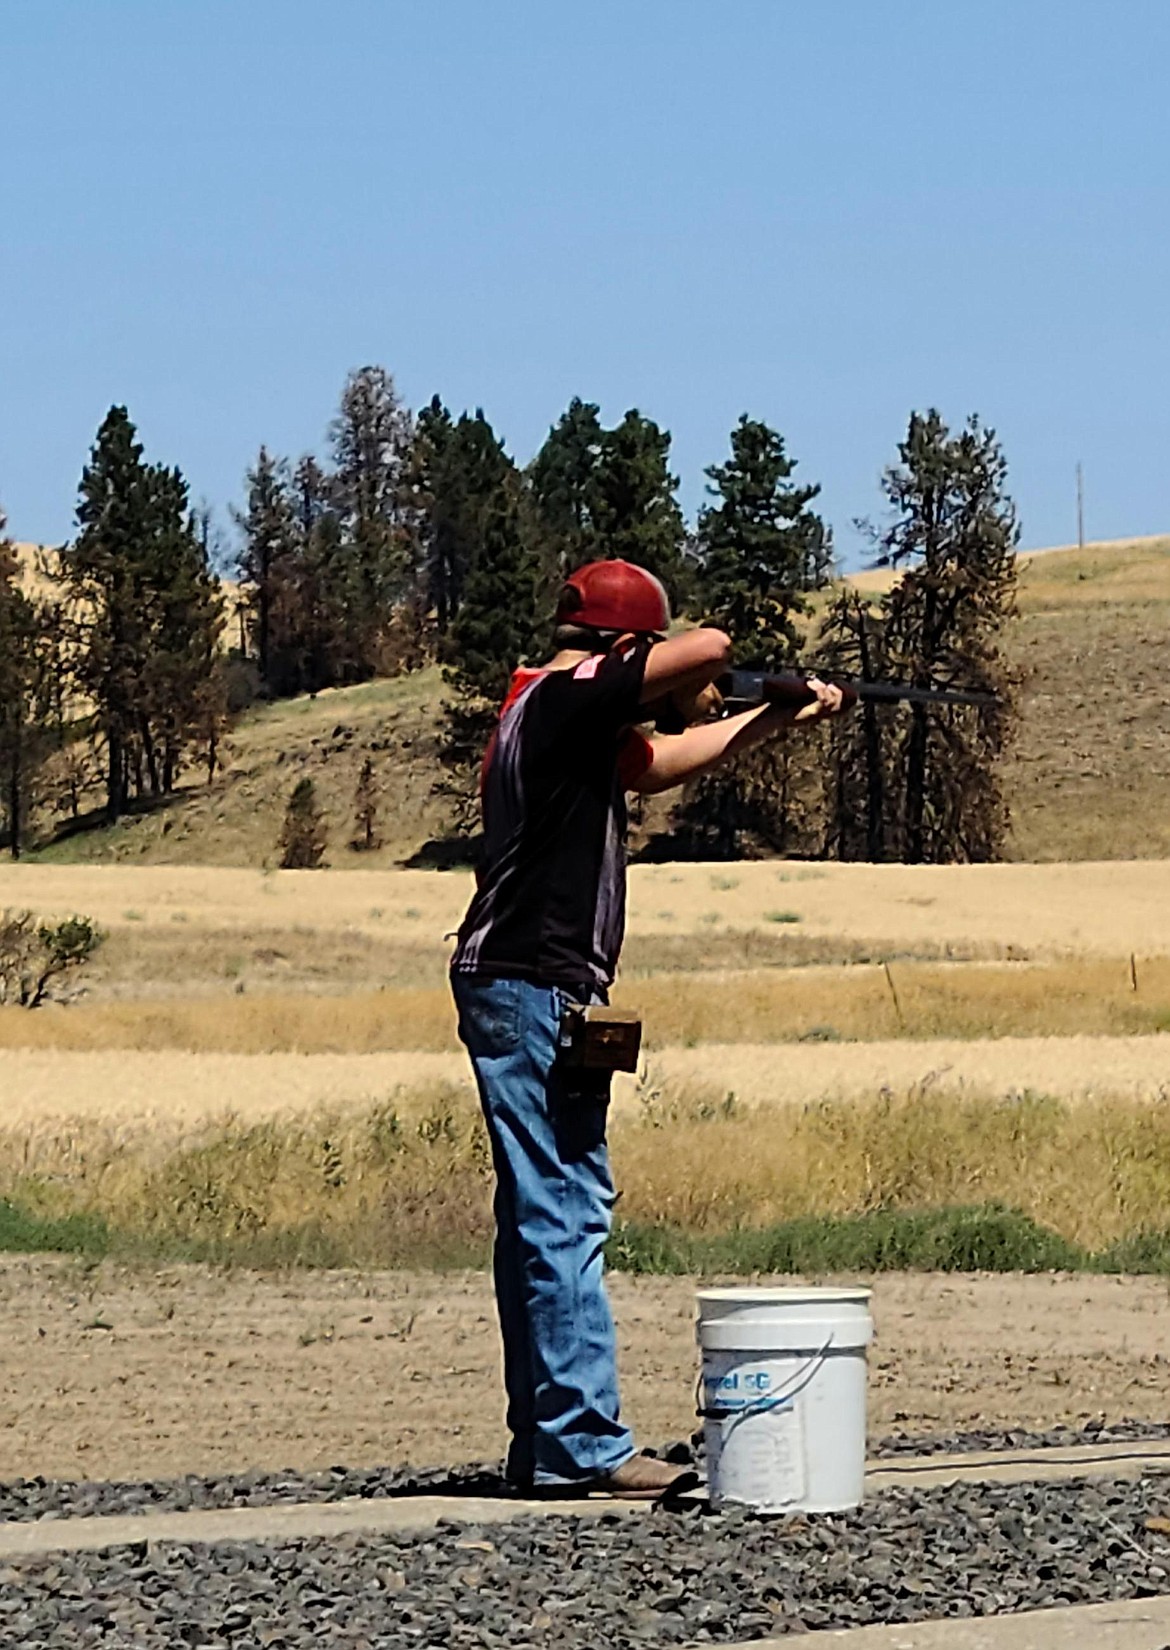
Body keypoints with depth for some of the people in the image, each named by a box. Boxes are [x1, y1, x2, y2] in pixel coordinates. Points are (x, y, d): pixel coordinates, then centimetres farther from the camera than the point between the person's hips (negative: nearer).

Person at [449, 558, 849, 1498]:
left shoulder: (580, 724, 18)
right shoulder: (565, 696, -12)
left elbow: (670, 758, 32)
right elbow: (710, 648, -19)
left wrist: (779, 719, 36)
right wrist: (694, 696, 3)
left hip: (523, 995, 11)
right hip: (534, 989, -11)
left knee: (544, 1215, 12)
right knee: (565, 1216, -10)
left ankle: (542, 1444, 15)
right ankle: (583, 1445, -11)